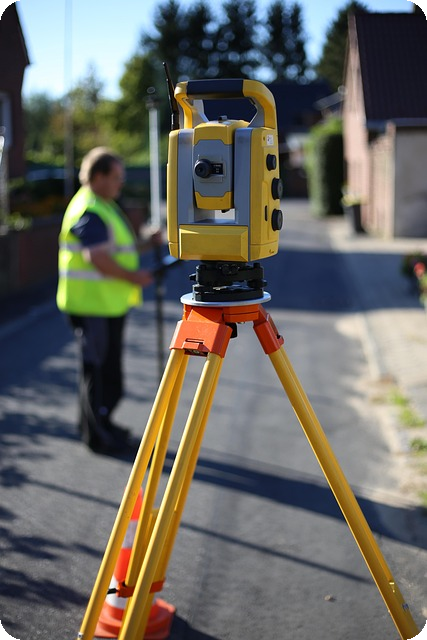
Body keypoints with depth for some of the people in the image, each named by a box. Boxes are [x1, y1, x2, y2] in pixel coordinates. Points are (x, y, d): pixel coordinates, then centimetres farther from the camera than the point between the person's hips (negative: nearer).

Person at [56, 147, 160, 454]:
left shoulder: (104, 207, 17)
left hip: (109, 302, 11)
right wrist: (133, 277, -19)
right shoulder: (88, 212, -18)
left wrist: (146, 243, 10)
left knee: (107, 366, 18)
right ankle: (98, 434, 9)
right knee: (98, 367, -2)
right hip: (93, 304, -11)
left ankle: (100, 423, 31)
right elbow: (98, 258, -27)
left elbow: (115, 247, 24)